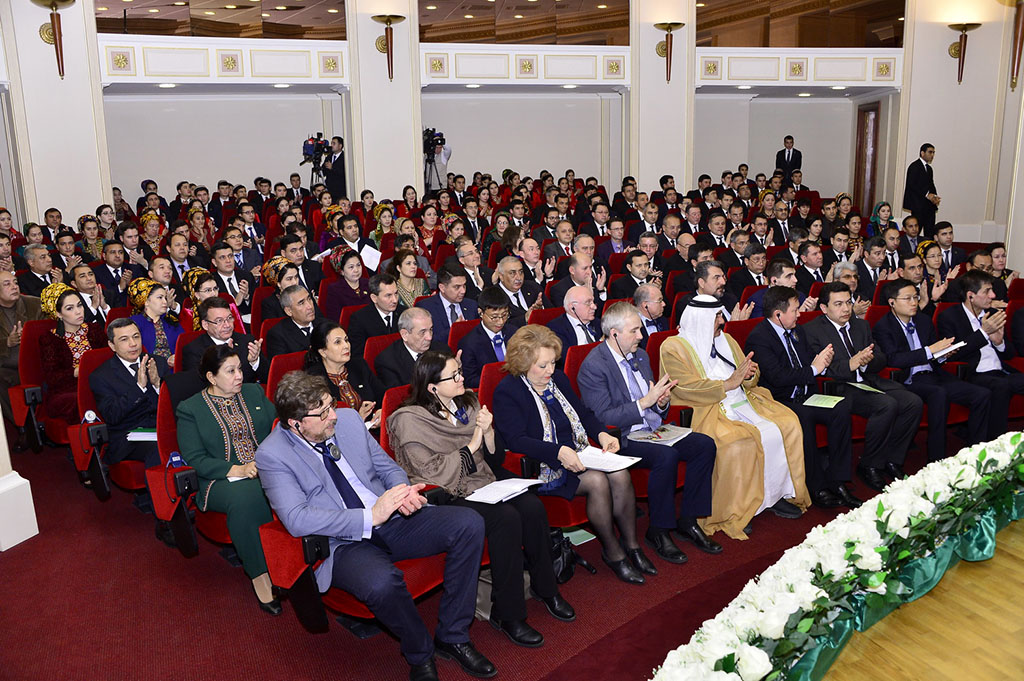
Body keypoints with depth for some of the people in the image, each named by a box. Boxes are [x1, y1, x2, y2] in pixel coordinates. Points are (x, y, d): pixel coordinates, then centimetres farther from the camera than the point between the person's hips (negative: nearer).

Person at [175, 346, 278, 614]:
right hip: (222, 480, -3)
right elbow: (195, 459, -3)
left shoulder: (254, 393, 17)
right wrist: (236, 469, -17)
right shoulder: (190, 409, 5)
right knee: (244, 498, -38)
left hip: (267, 471, 3)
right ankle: (260, 576, -26)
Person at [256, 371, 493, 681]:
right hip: (343, 543, -5)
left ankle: (452, 637, -1)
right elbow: (297, 519, -20)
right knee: (381, 582, -38)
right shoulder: (271, 456, -9)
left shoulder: (348, 419, 6)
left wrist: (403, 492, -9)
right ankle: (420, 654, -5)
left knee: (469, 523, -14)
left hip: (393, 520, 6)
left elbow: (387, 467, 15)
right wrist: (370, 517, -26)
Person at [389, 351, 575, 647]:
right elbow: (433, 473, -15)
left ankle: (545, 588, 0)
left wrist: (487, 431, -7)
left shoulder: (467, 403, 10)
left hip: (481, 482, 7)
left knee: (532, 506, -21)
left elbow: (490, 453, 14)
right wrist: (471, 446, -13)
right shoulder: (410, 420, -10)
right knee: (507, 518, -30)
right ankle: (506, 614, -17)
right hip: (446, 497, -6)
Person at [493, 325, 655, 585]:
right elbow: (516, 440, -20)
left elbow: (583, 413, 17)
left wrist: (602, 434, -4)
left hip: (576, 454, 7)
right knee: (597, 481, -27)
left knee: (620, 474, -18)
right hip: (543, 466, -7)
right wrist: (559, 452, -31)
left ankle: (631, 544, -1)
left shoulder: (558, 379, 11)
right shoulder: (507, 391, -11)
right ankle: (612, 552, -8)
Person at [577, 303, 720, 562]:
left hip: (654, 430, 8)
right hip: (622, 439, -8)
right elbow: (602, 418, -21)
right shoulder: (593, 366, -14)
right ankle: (658, 531, -13)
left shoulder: (640, 356, 13)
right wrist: (645, 402, -23)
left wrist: (662, 401, -4)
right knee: (666, 455, -32)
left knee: (705, 444, -10)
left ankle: (688, 521, 1)